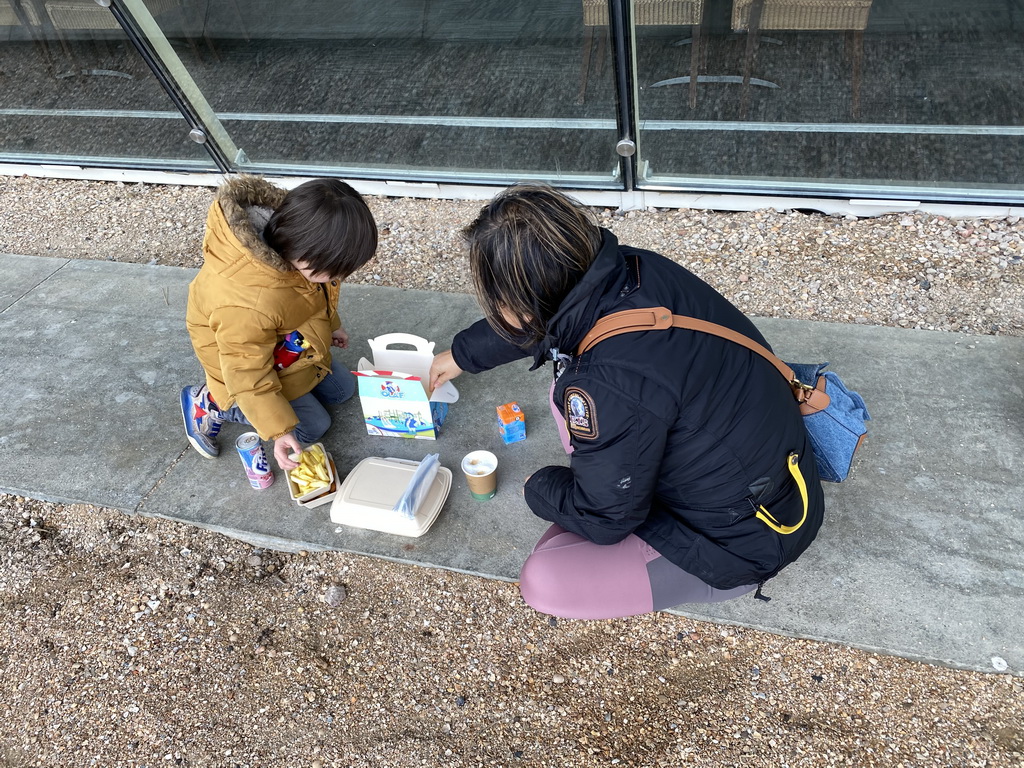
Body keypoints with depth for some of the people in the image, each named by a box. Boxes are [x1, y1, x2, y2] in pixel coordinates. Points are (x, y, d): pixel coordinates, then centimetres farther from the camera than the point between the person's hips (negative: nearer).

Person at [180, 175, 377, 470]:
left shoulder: (295, 249, -23)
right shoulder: (249, 305, -46)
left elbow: (319, 295, 2)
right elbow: (249, 377, -33)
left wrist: (331, 326, 17)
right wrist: (279, 430, -29)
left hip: (295, 346, 8)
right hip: (252, 366, -8)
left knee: (342, 388, 16)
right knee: (312, 426, -1)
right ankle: (211, 404, 7)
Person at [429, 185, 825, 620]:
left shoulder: (611, 384, -36)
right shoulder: (631, 271, -12)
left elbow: (603, 517, -19)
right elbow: (540, 320, 11)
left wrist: (539, 489, 2)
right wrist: (462, 354, 26)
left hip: (743, 540, -7)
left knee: (544, 582, -14)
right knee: (568, 393, 8)